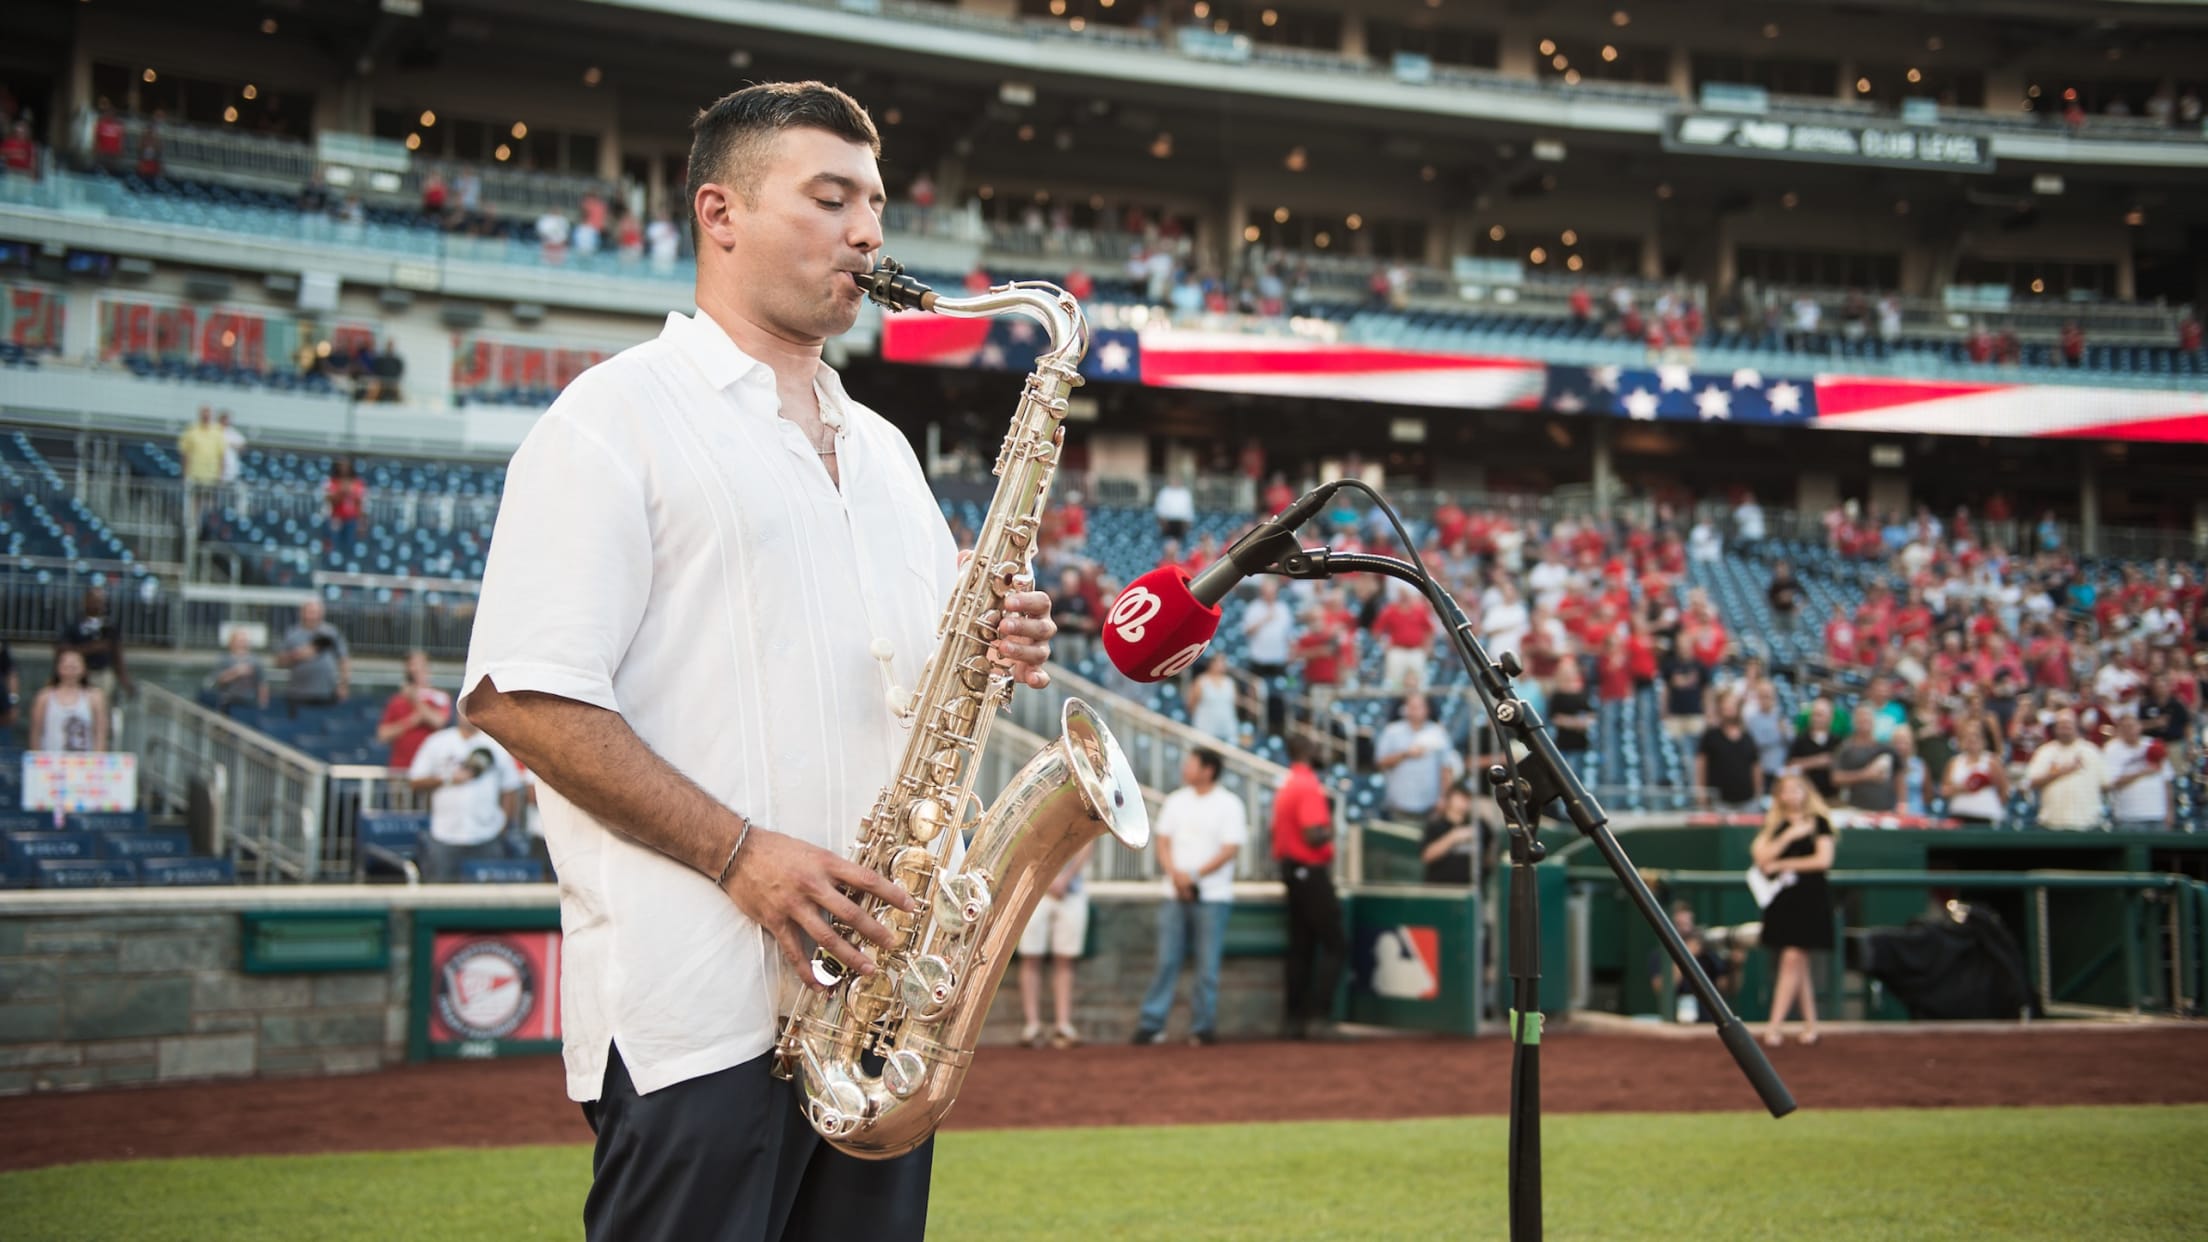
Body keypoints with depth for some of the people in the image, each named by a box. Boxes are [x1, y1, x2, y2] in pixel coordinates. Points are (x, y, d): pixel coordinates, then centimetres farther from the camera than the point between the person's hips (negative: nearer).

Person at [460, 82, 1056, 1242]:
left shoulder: (882, 448, 20)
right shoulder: (620, 414, -3)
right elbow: (522, 697, -12)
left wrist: (996, 647, 2)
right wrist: (740, 854, -19)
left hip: (877, 986, 7)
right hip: (700, 1010, -7)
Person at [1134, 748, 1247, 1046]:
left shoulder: (1229, 805, -3)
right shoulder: (1175, 801, 11)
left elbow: (1230, 850, -9)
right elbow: (1163, 841, 9)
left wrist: (1194, 876, -15)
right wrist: (1175, 874, -9)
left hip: (1212, 897, -3)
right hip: (1175, 895, 4)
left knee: (1208, 965, -1)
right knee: (1166, 961, 2)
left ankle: (1203, 1026, 6)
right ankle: (1151, 1024, 4)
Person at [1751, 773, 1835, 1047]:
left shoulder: (1818, 822, 2)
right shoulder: (1773, 824, 12)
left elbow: (1824, 860, -8)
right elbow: (1762, 859, 0)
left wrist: (1783, 864, -5)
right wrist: (1789, 836, -8)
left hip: (1810, 897, -4)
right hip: (1781, 898, 4)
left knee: (1793, 958, -11)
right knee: (1798, 965, 8)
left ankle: (1775, 1025, -14)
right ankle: (1810, 1023, 16)